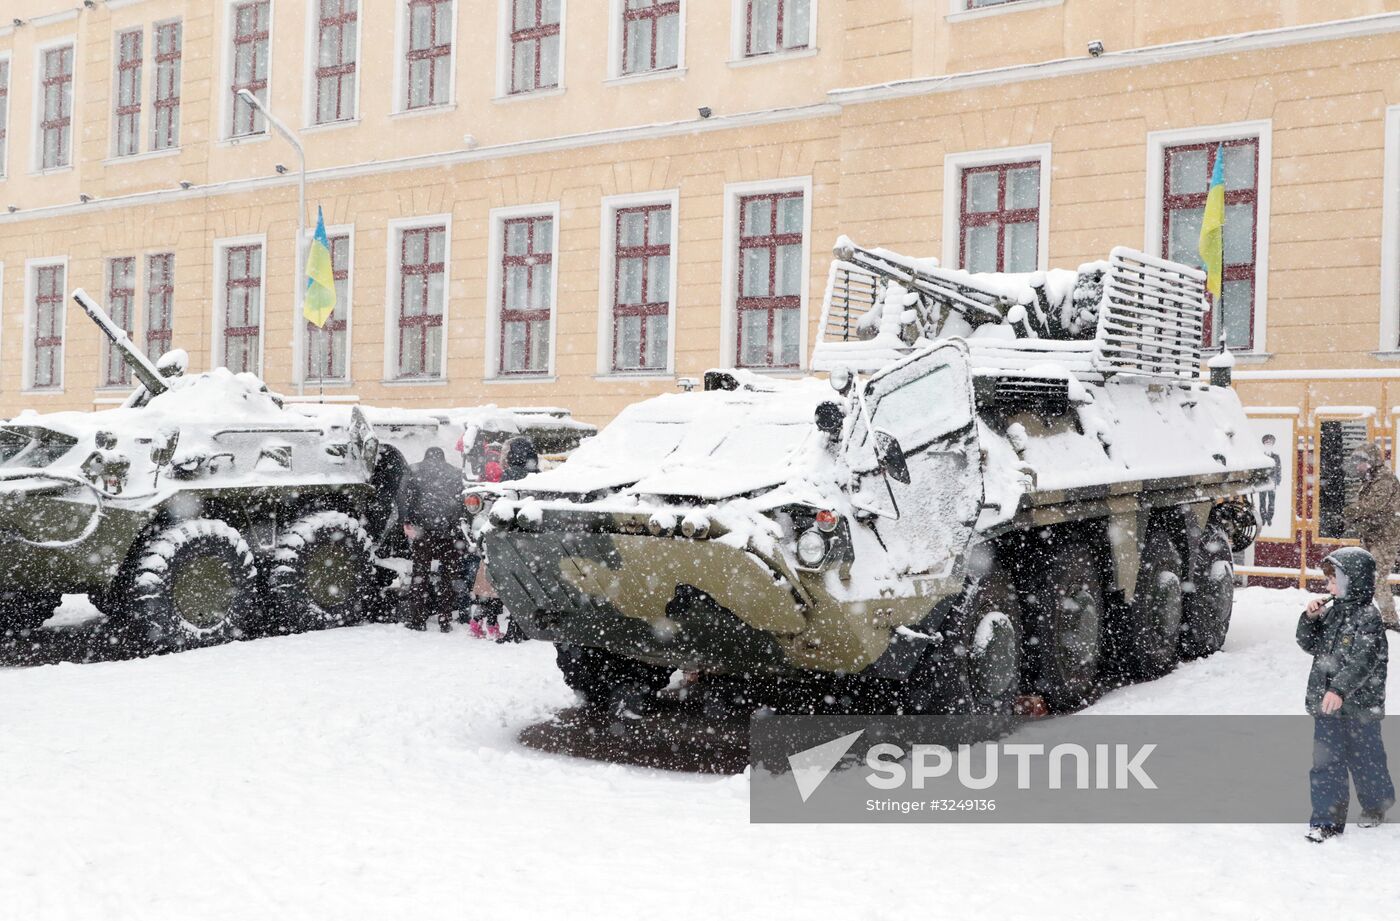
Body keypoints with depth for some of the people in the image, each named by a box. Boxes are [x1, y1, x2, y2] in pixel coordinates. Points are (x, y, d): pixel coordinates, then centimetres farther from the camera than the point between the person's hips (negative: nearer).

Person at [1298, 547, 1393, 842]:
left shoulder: (1367, 616, -15)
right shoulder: (1331, 612, 7)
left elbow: (1363, 660, -24)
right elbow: (1310, 644, 15)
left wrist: (1340, 689, -34)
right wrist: (1310, 618, -2)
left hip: (1359, 705, -6)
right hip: (1326, 704, 6)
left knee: (1364, 759, 12)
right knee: (1325, 762, 3)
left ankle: (1377, 805, 36)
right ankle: (1328, 820, 8)